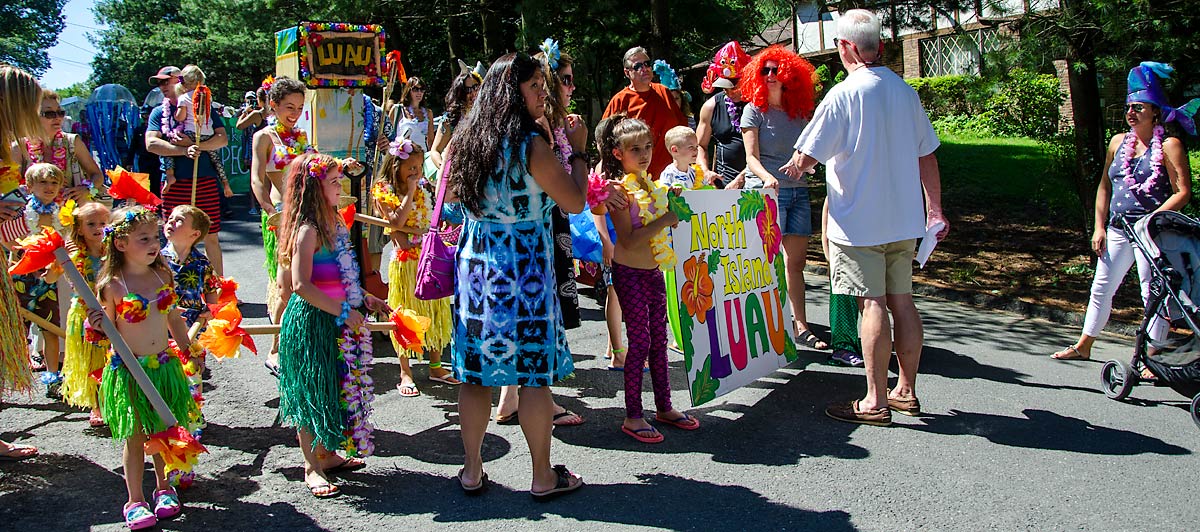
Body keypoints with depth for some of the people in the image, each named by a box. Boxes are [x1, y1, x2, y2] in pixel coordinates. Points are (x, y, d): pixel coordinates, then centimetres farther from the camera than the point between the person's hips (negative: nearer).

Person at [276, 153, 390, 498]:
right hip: (311, 322, -9)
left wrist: (367, 301, 14)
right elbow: (301, 285, -25)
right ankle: (312, 468, 11)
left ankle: (328, 455, 31)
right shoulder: (308, 230, -17)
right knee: (312, 393, 1)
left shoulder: (334, 225, 11)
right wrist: (343, 311, -22)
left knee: (333, 390, 17)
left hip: (336, 321, 9)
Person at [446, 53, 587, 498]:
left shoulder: (468, 140, 6)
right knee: (535, 373, 4)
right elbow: (575, 202, -8)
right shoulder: (531, 145, -13)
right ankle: (543, 477, 14)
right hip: (523, 267, -6)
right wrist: (578, 151, 5)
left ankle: (472, 471, 22)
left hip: (474, 263, 6)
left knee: (475, 372, 11)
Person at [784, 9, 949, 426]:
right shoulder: (906, 92, 7)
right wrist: (934, 210, 19)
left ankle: (876, 402, 1)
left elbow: (806, 157, -10)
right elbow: (926, 156, 11)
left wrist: (795, 168, 13)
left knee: (872, 304, -4)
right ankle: (906, 391, 21)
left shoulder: (844, 95, -13)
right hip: (903, 219, 6)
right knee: (901, 300, 11)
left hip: (859, 220, -6)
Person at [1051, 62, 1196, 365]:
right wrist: (1099, 226, 9)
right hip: (1117, 231, 7)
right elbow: (1105, 186, 16)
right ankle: (1083, 346, 26)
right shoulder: (1118, 142, 11)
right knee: (1101, 288, 13)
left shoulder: (1169, 145, -6)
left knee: (1153, 294, -3)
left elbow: (1183, 192, -10)